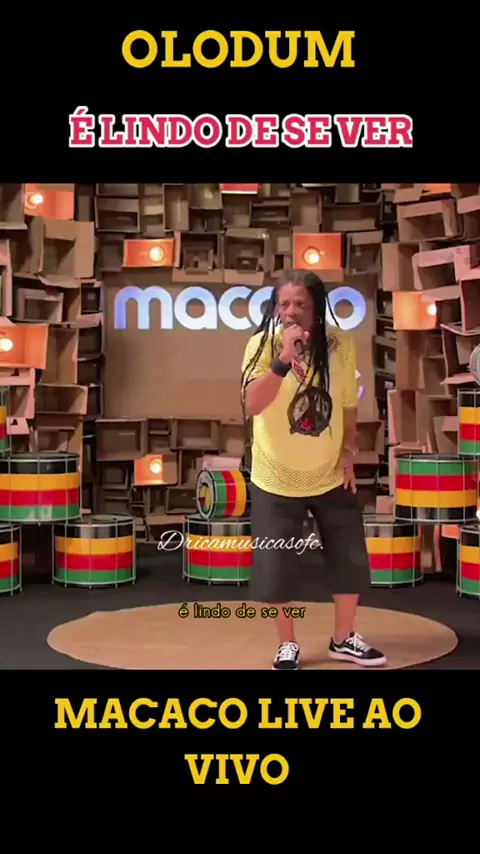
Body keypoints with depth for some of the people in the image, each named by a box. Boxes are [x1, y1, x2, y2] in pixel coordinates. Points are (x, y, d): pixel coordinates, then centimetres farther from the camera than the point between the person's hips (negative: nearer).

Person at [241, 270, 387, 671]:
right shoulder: (264, 343, -17)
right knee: (277, 566, 1)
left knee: (351, 559, 10)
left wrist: (348, 451, 2)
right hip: (276, 479, -3)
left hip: (331, 475, 3)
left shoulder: (341, 343, -9)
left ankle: (344, 638, 32)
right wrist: (284, 359, -41)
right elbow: (252, 406, -32)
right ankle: (288, 644, 25)